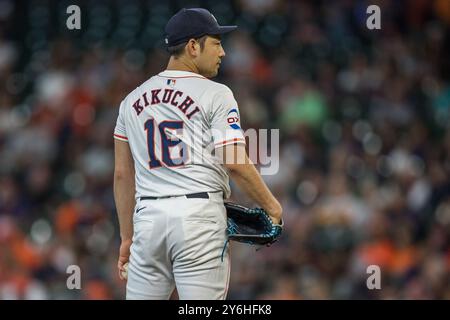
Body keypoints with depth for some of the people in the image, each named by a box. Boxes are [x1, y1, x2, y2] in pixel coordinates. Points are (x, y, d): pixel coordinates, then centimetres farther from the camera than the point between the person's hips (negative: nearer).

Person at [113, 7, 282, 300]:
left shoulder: (133, 100, 13)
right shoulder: (216, 95, -3)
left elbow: (122, 174, 14)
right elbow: (237, 164, -10)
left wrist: (127, 237, 19)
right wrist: (272, 206, 4)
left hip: (148, 217, 5)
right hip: (199, 215, -5)